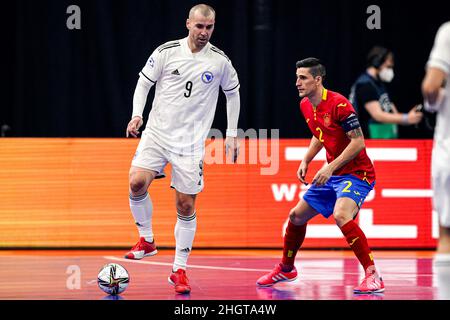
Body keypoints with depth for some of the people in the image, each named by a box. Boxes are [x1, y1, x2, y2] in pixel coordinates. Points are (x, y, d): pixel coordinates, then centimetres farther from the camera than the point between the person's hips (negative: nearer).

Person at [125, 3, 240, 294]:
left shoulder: (220, 61, -1)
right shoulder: (166, 51, -3)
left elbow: (233, 93, 14)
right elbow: (144, 82, 8)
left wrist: (232, 134, 11)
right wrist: (137, 115, -7)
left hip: (191, 143, 0)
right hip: (157, 133, 0)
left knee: (186, 206, -1)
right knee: (137, 182, -21)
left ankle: (179, 270, 12)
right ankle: (147, 240, 3)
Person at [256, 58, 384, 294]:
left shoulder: (338, 104, -21)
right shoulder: (305, 106, 6)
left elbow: (358, 142, -22)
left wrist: (331, 167, -25)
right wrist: (306, 161, 10)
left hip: (356, 172, -9)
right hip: (332, 175, 9)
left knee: (341, 215, -33)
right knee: (297, 215, 13)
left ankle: (373, 275, -29)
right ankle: (286, 269, 36)